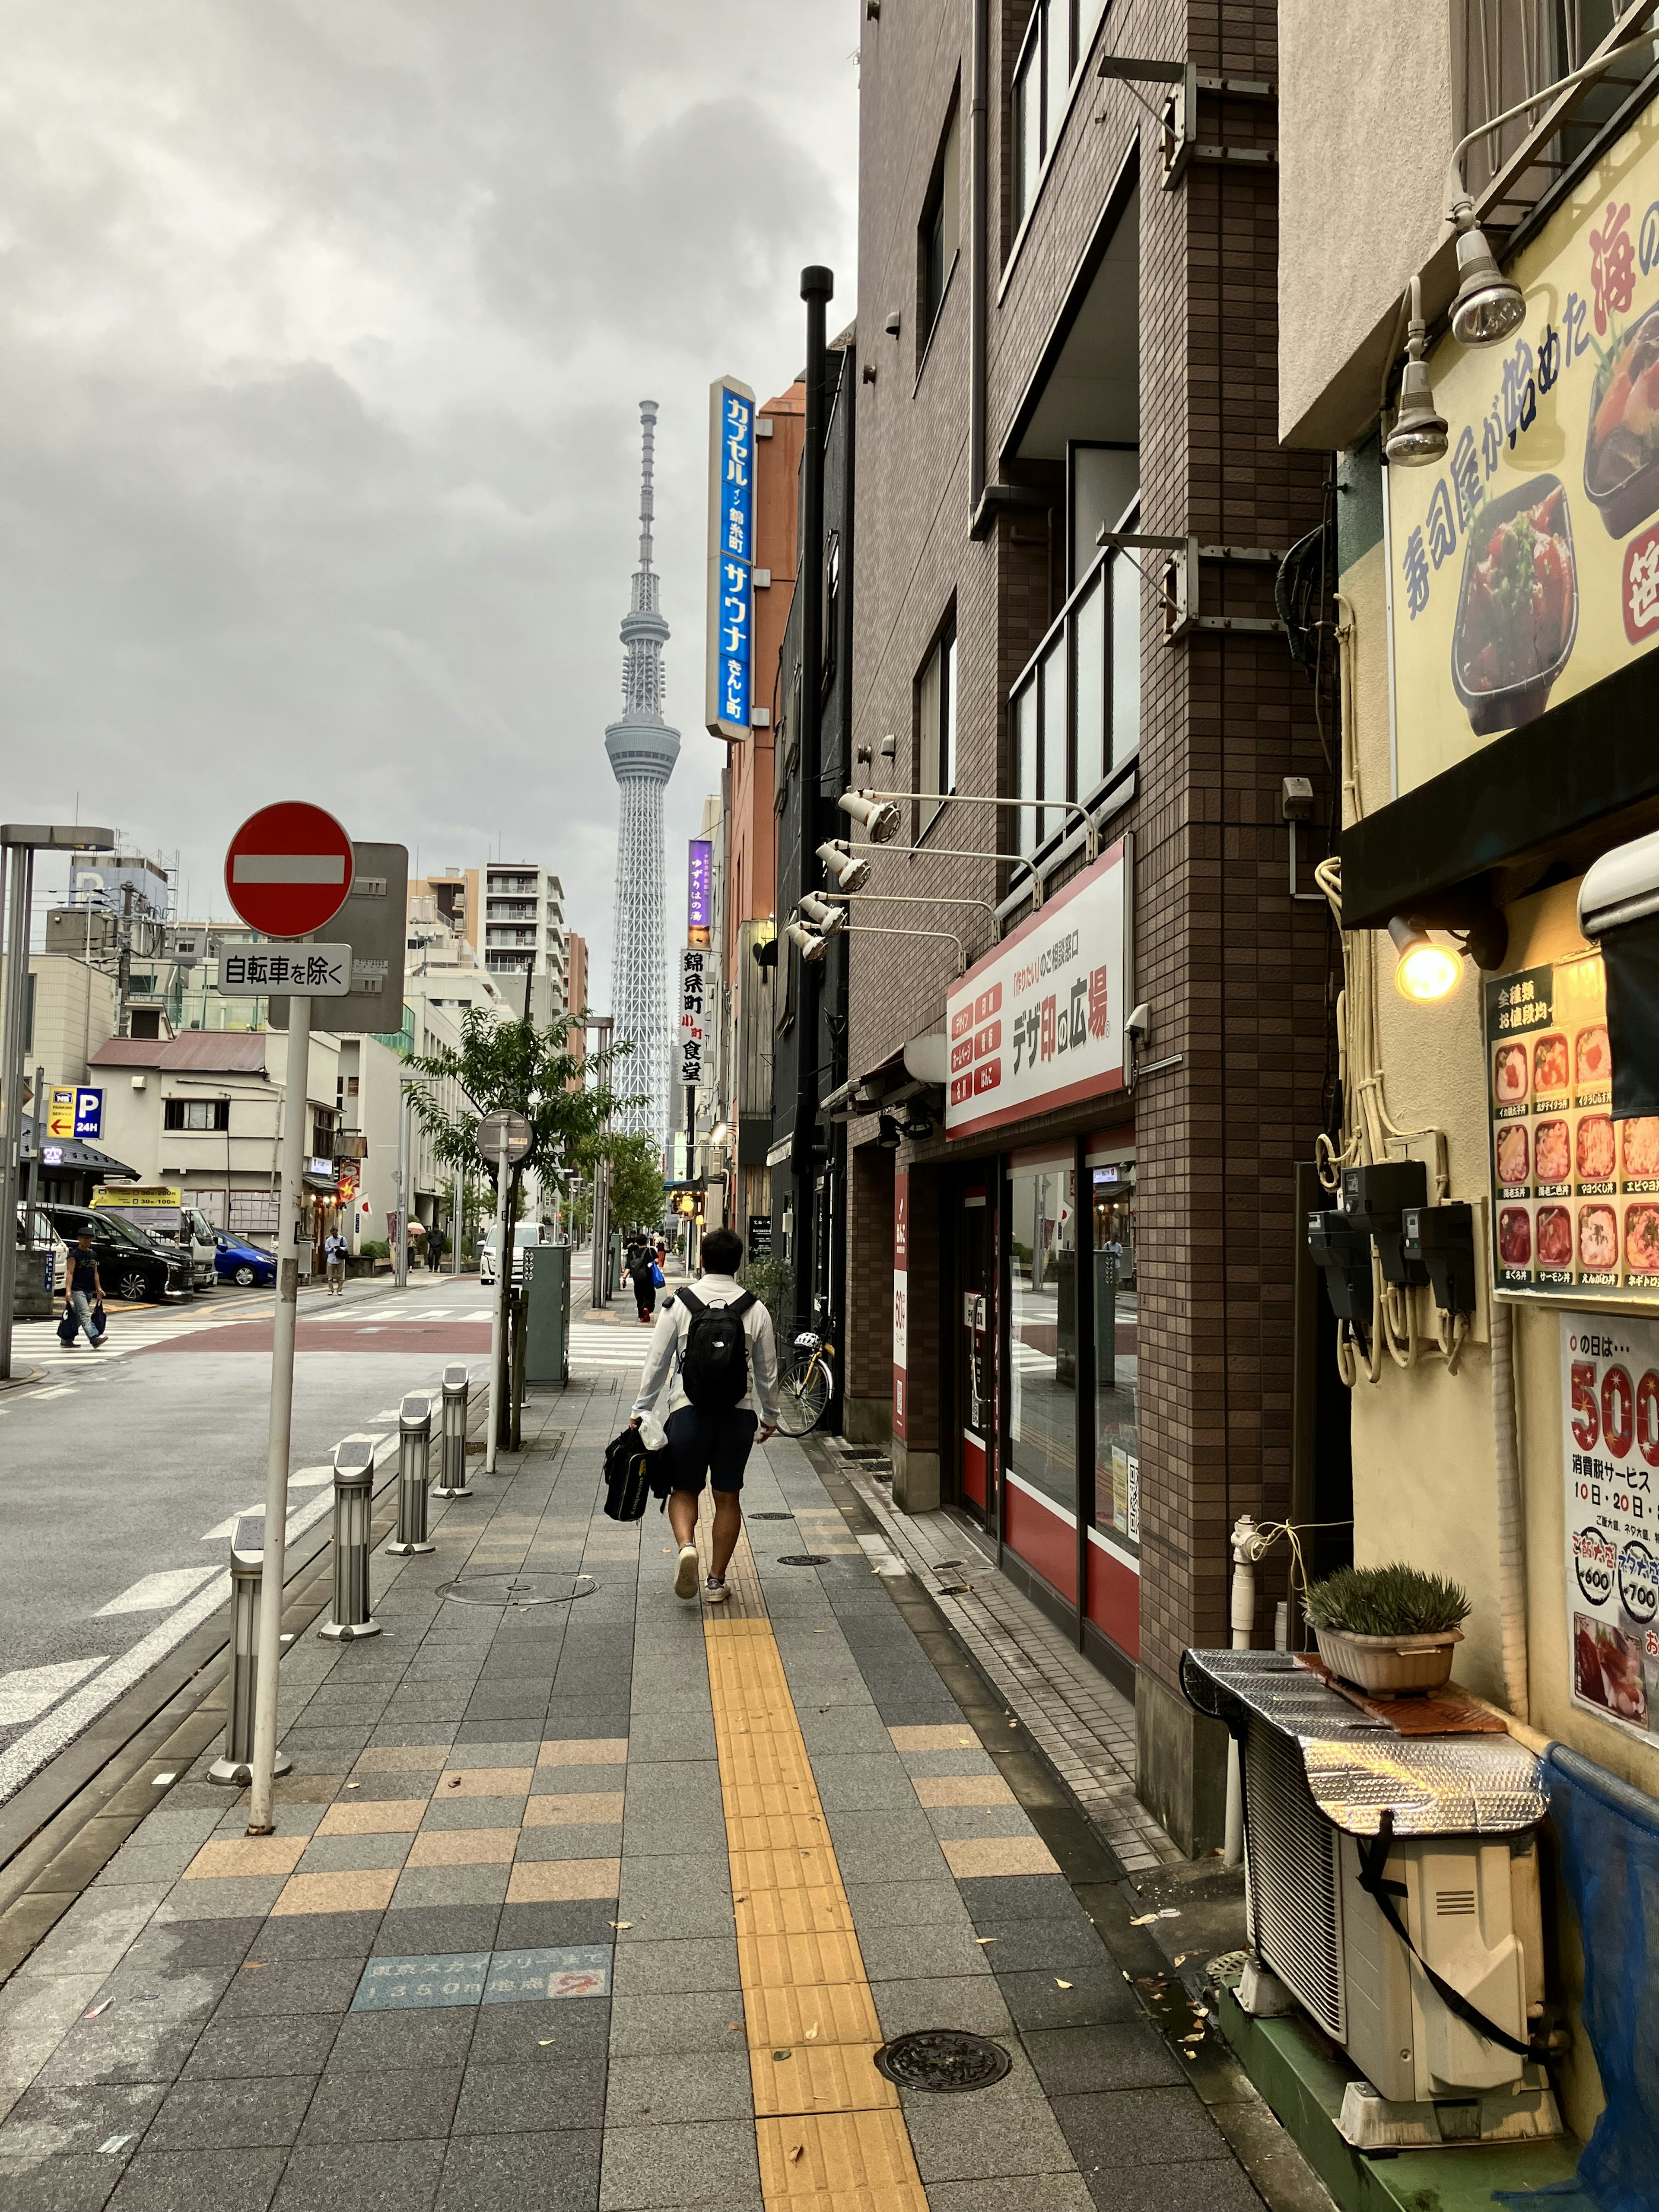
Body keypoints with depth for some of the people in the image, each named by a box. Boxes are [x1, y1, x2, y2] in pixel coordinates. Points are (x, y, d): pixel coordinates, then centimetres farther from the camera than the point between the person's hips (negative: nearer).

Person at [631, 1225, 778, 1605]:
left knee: (684, 1490, 13)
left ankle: (686, 1545, -14)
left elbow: (657, 1362, 0)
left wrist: (641, 1410, 9)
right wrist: (770, 1415, 21)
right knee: (727, 1497, 11)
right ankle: (717, 1582, 14)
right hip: (738, 1413, 1)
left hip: (688, 1411, -1)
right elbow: (767, 1369, 7)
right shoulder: (756, 1310, 1)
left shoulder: (678, 1305, -3)